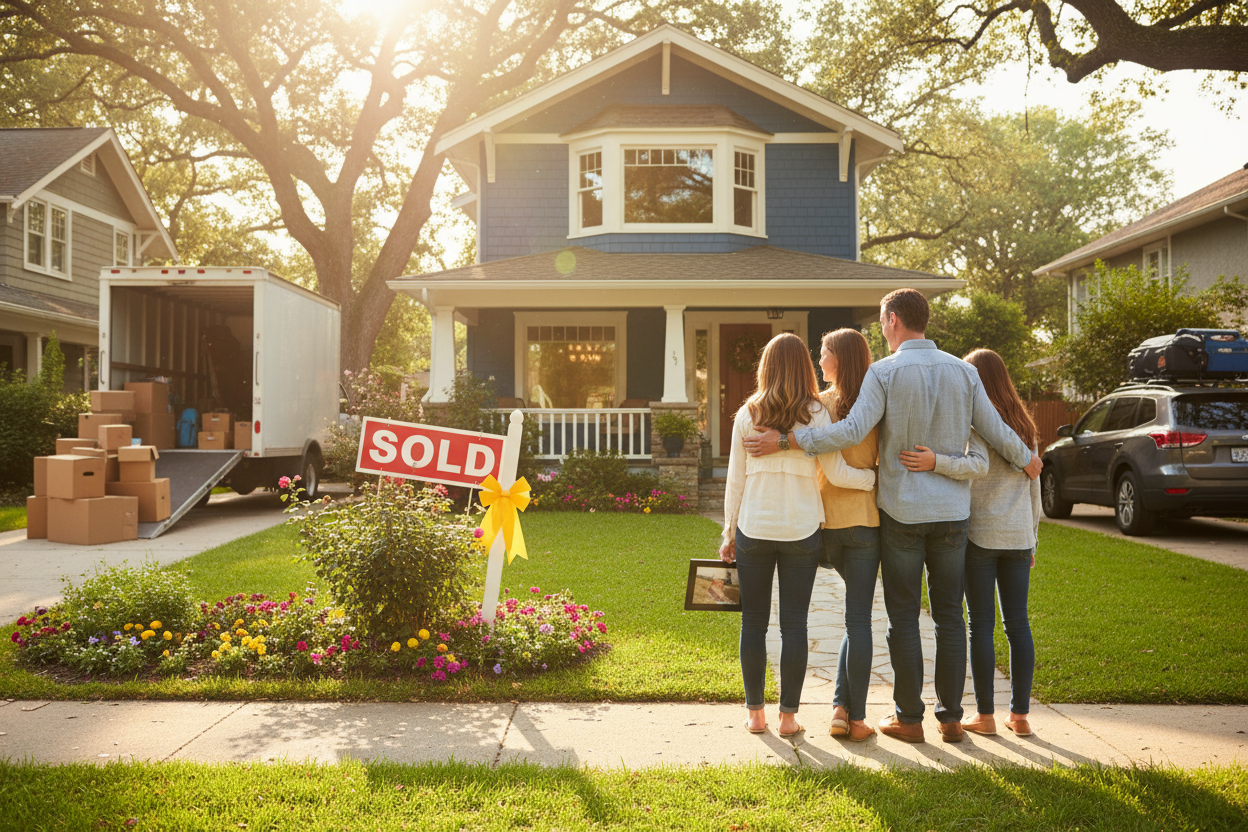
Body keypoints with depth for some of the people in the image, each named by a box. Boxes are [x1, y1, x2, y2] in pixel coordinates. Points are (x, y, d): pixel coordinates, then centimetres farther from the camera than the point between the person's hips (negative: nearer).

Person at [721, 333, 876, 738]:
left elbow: (735, 479, 4)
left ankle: (755, 712, 15)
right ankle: (788, 715, 11)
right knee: (793, 623, 6)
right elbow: (836, 473, -6)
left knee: (753, 621, 9)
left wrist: (729, 533, 11)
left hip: (754, 529, 1)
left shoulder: (747, 415, 2)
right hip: (801, 530, -1)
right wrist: (879, 478, 8)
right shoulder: (816, 414, -3)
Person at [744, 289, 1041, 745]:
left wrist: (786, 440, -17)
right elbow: (995, 431, 8)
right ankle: (951, 717, 16)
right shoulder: (963, 371, 4)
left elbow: (852, 431, -20)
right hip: (952, 510, 4)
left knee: (904, 616, 5)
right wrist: (1027, 460, 27)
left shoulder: (885, 372, -9)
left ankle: (909, 717, 12)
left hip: (902, 511, -3)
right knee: (949, 616, 10)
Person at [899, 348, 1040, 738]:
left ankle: (985, 715, 6)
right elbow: (1035, 489, 16)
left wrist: (936, 462, -36)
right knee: (1018, 623, 8)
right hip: (1018, 536, 6)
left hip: (981, 533, -6)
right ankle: (1020, 715, 12)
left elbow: (979, 465, -26)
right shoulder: (1024, 425, 13)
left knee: (981, 624, 1)